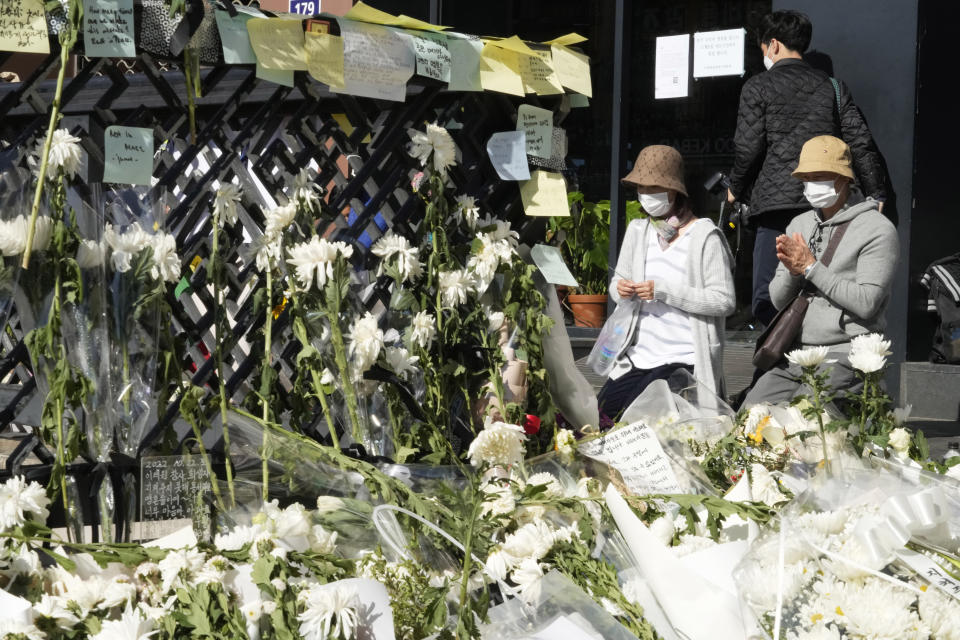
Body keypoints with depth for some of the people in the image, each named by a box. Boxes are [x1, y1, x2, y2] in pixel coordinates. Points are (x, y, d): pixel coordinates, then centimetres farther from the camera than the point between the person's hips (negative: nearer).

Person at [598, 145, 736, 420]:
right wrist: (621, 290, -10)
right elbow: (617, 283, 15)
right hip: (637, 358, 6)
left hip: (686, 360, -6)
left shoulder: (705, 236, -10)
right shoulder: (637, 230, 10)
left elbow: (725, 301, -15)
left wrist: (663, 291, -20)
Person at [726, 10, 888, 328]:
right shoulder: (832, 86, 15)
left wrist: (736, 189, 15)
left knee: (767, 301, -4)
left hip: (777, 204, -4)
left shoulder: (758, 87, 3)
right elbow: (862, 144, 11)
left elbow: (748, 148, -3)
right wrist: (877, 195, 16)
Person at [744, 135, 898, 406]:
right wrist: (792, 271, -8)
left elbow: (866, 303, -16)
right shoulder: (799, 225, 15)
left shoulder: (877, 229, -5)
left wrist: (810, 267, -13)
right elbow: (778, 299, 14)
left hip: (847, 354, -6)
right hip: (795, 353, 6)